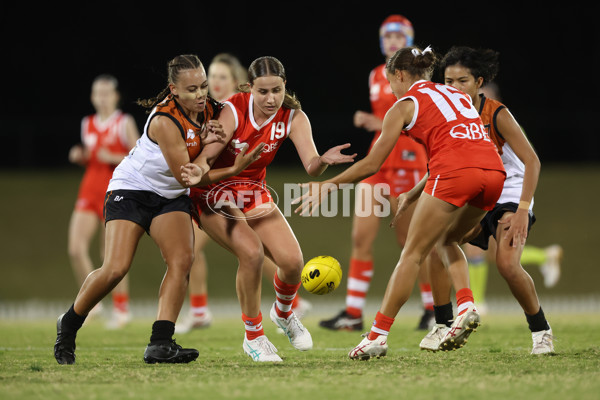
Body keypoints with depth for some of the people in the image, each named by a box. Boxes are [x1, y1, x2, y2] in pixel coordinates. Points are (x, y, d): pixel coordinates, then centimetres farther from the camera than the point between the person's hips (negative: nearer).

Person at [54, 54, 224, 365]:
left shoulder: (207, 110, -4)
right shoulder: (165, 121, -28)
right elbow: (186, 175, -22)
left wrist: (210, 142, -7)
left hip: (171, 197, 6)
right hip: (131, 189, -6)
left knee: (182, 259, -19)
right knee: (115, 268, -18)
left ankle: (160, 343, -22)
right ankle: (69, 325, 7)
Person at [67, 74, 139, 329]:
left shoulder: (124, 123, -3)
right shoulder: (88, 124, 13)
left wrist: (112, 157, -18)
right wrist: (79, 156, 3)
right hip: (89, 191, 5)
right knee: (76, 249, -10)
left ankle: (121, 308, 12)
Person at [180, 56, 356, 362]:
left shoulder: (292, 117, -13)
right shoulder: (234, 110, -23)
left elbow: (311, 166, -24)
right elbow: (207, 156, -28)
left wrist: (323, 161, -48)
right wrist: (198, 172, -52)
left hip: (255, 193, 4)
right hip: (215, 194, -4)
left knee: (292, 261, -12)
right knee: (251, 252, -28)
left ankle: (283, 313, 23)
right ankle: (253, 336, -9)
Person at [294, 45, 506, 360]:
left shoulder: (405, 105, 12)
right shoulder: (455, 95, 30)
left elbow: (372, 163, 12)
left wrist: (328, 184, 22)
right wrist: (413, 195, 39)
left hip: (455, 175, -6)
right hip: (494, 172, 6)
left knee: (413, 253, 3)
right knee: (445, 240, 26)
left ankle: (378, 335, 2)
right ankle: (466, 305, 4)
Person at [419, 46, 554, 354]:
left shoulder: (496, 114, -17)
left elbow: (532, 161, -19)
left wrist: (522, 210, -27)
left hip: (509, 196, -5)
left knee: (507, 263, -27)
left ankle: (540, 329, -4)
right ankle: (443, 326, -4)